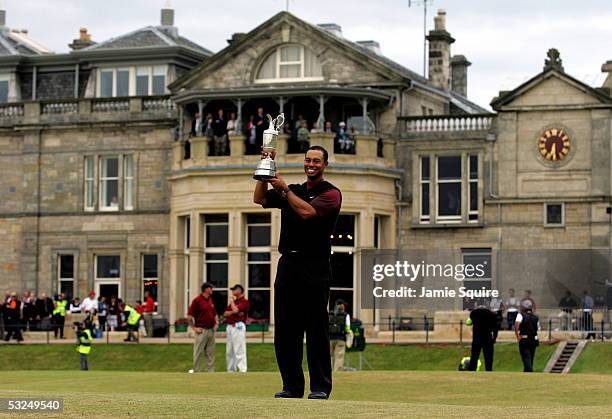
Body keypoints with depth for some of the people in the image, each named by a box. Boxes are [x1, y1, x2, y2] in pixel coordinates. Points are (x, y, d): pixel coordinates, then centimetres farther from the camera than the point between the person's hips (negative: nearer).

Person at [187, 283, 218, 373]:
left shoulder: (210, 301, 14)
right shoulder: (197, 300, -8)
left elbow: (214, 314, 27)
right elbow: (189, 316, -9)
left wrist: (216, 323, 12)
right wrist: (194, 328, -11)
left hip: (211, 330, 7)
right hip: (201, 330, -7)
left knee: (210, 352, 8)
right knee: (198, 352, -2)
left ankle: (210, 371, 13)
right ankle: (196, 371, 3)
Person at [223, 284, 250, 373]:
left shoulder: (244, 301, -6)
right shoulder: (234, 302, 20)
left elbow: (235, 310, -20)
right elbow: (225, 314, 11)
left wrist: (232, 300, -3)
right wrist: (234, 312, -9)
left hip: (238, 327, -9)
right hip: (230, 326, 9)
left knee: (239, 350, -13)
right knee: (229, 351, 12)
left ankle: (242, 370, -14)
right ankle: (231, 370, 19)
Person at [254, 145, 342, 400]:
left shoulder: (331, 193, 0)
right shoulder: (292, 191, 20)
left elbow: (307, 211, -15)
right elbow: (260, 199, 11)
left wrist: (284, 188, -9)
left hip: (315, 267, -6)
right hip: (288, 264, 6)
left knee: (316, 328, -6)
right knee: (285, 328, 4)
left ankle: (320, 386, -2)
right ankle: (292, 386, 10)